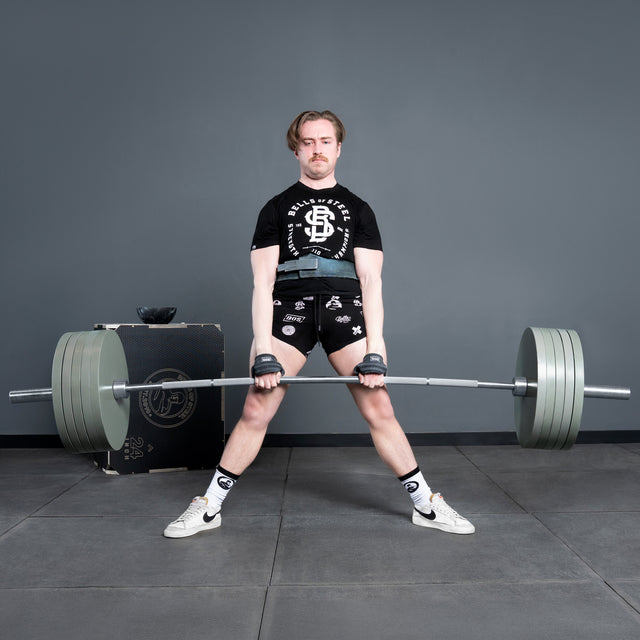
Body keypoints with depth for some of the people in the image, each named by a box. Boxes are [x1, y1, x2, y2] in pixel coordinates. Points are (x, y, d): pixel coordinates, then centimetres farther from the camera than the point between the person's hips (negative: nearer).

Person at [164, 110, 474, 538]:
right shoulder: (277, 209, 14)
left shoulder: (357, 209, 16)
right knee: (255, 412, -5)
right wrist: (264, 353, -8)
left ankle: (427, 504, 12)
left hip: (345, 308, 1)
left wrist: (374, 353, -6)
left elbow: (371, 281, 6)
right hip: (289, 308, 0)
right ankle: (208, 507, 11)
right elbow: (263, 282, 4)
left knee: (380, 409, -5)